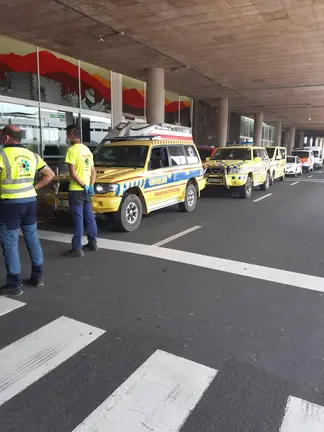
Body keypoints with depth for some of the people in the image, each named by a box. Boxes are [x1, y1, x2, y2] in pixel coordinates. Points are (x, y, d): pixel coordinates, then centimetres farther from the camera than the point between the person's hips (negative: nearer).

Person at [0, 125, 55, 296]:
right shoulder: (32, 155, 10)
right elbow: (50, 175, 13)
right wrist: (34, 188, 10)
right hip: (30, 201, 6)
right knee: (32, 239, 14)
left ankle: (14, 284, 6)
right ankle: (37, 276, 22)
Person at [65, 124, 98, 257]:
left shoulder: (72, 150, -12)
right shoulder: (87, 149, 14)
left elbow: (72, 173, -19)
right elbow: (93, 171, 13)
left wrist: (83, 185, -12)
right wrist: (91, 186, 3)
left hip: (76, 190, -8)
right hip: (86, 190, 8)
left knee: (78, 219, -6)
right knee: (89, 217, 13)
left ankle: (77, 248, -1)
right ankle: (92, 243, 22)